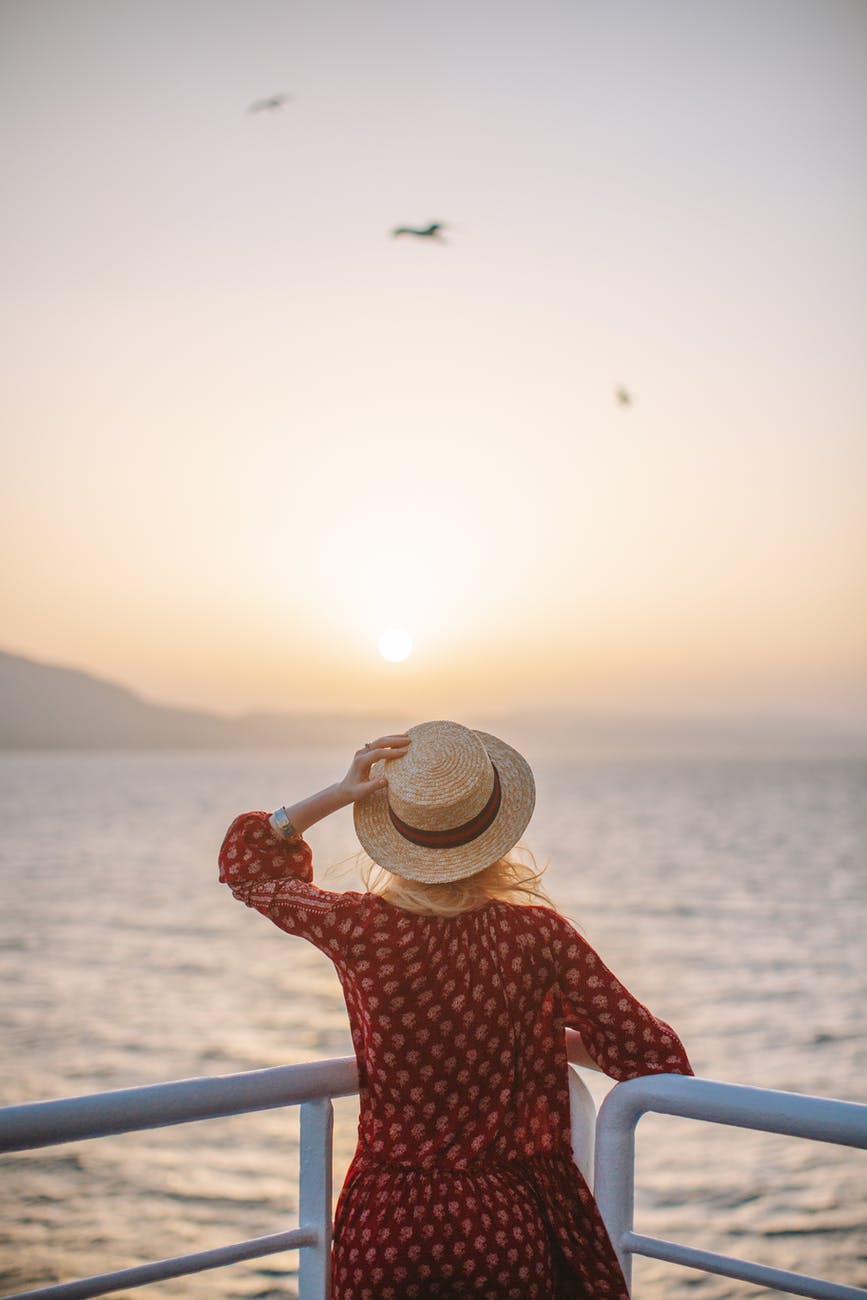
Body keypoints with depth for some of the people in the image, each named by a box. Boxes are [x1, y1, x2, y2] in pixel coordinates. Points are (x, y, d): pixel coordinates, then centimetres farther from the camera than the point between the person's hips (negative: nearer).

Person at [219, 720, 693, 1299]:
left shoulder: (361, 929, -13)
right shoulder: (537, 932, -13)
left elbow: (247, 861, 7)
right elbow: (658, 1057, -5)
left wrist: (338, 794, -1)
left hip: (384, 1227, 0)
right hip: (507, 1228, 0)